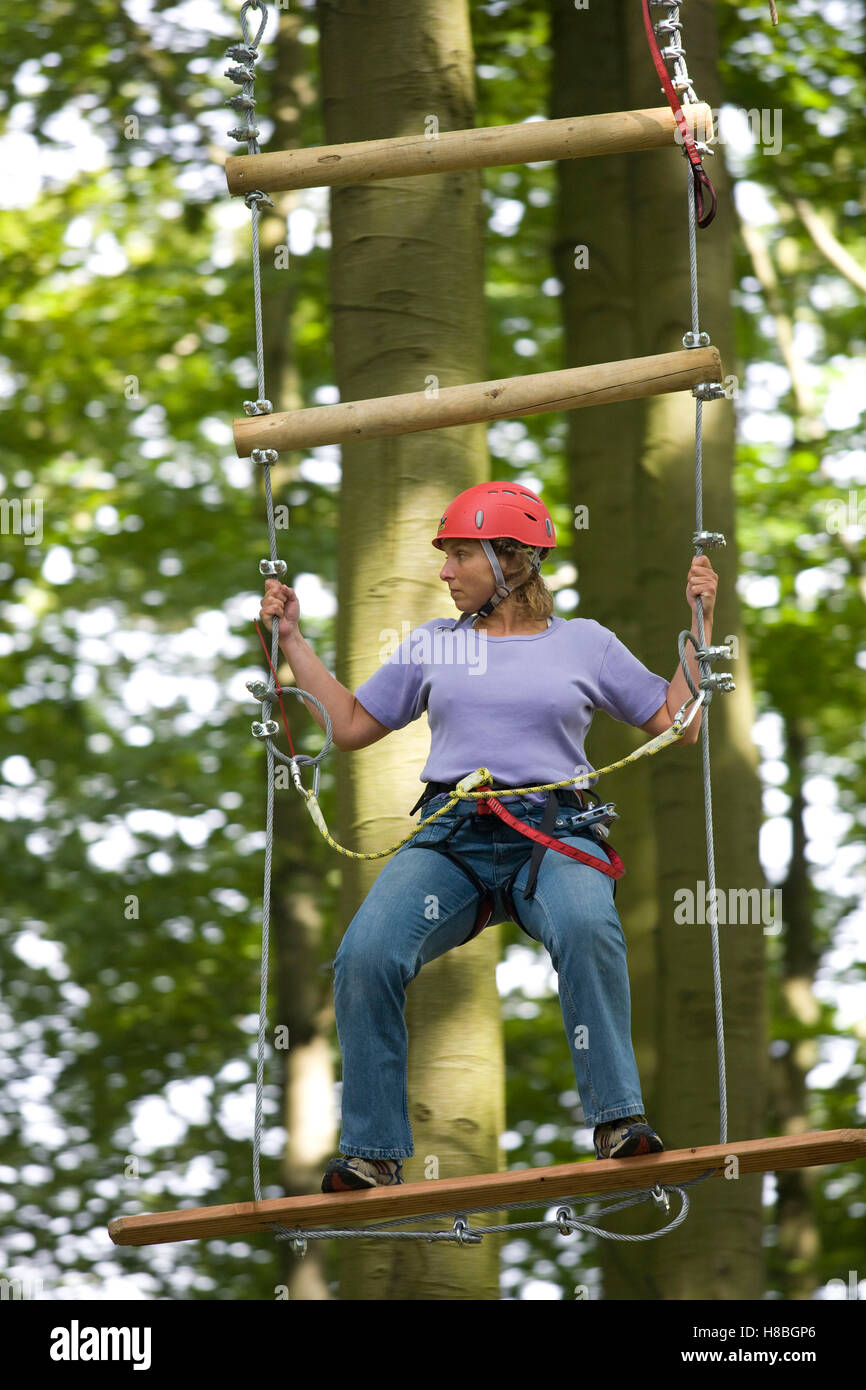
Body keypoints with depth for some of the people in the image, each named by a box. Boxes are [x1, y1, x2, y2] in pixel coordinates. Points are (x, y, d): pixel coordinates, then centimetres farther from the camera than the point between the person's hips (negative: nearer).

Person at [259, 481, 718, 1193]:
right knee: (366, 955, -27)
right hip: (452, 835, 2)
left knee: (587, 927, -39)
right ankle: (373, 1153, -19)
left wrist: (701, 622, 10)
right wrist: (292, 638, 25)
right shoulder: (432, 645, 21)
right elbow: (352, 725, 27)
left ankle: (619, 1116, -32)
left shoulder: (585, 642, 15)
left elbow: (679, 725, 15)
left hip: (556, 833, -2)